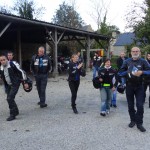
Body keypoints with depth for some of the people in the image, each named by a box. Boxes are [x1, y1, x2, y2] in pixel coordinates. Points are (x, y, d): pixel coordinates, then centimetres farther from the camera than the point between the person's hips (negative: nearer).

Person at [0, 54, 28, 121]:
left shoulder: (12, 64, -15)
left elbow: (21, 72, -11)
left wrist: (25, 82, -11)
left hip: (15, 84, -7)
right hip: (8, 85, 7)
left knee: (10, 98, -15)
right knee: (9, 99, 13)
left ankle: (12, 115, -4)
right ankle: (16, 111, 34)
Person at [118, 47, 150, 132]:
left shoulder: (143, 61, -3)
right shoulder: (127, 61, 3)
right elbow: (120, 73, 2)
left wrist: (142, 72, -27)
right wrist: (127, 73, -16)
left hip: (139, 86, -2)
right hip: (129, 86, 2)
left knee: (140, 105, -5)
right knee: (130, 105, 11)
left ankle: (139, 123, 7)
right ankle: (133, 120, 28)